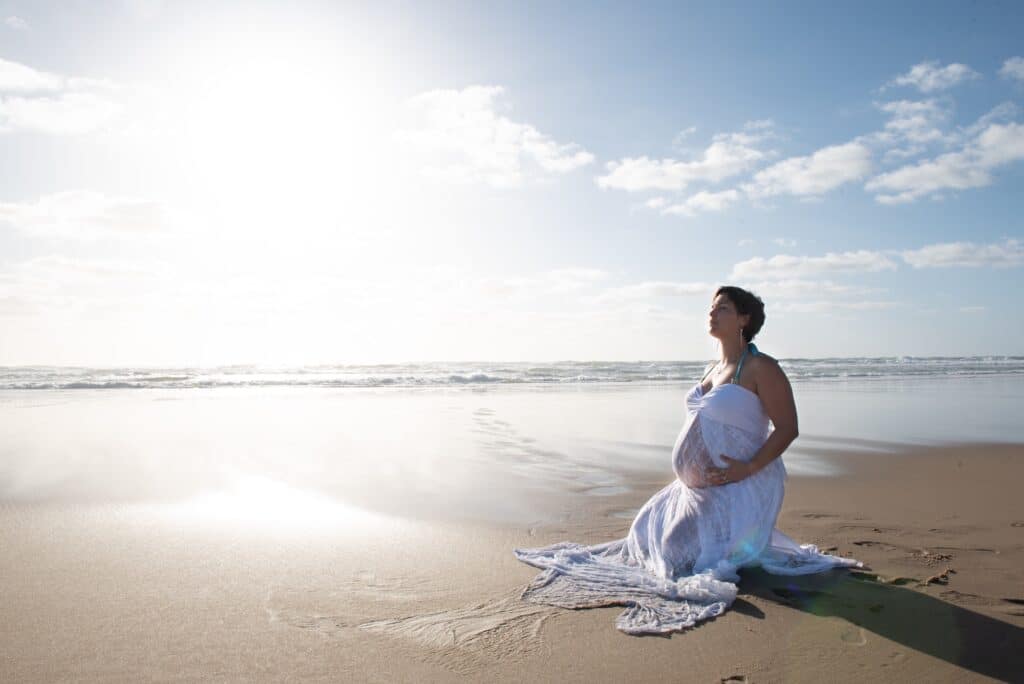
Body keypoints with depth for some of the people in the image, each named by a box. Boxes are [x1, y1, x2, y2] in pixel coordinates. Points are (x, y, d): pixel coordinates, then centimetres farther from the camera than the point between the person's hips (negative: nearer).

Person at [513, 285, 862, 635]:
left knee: (687, 555, -13)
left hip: (741, 488, -9)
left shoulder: (761, 368, -14)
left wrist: (747, 468, -24)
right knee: (649, 527, 16)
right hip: (699, 488, 9)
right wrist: (686, 469, 14)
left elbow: (787, 428, -16)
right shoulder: (713, 370, 13)